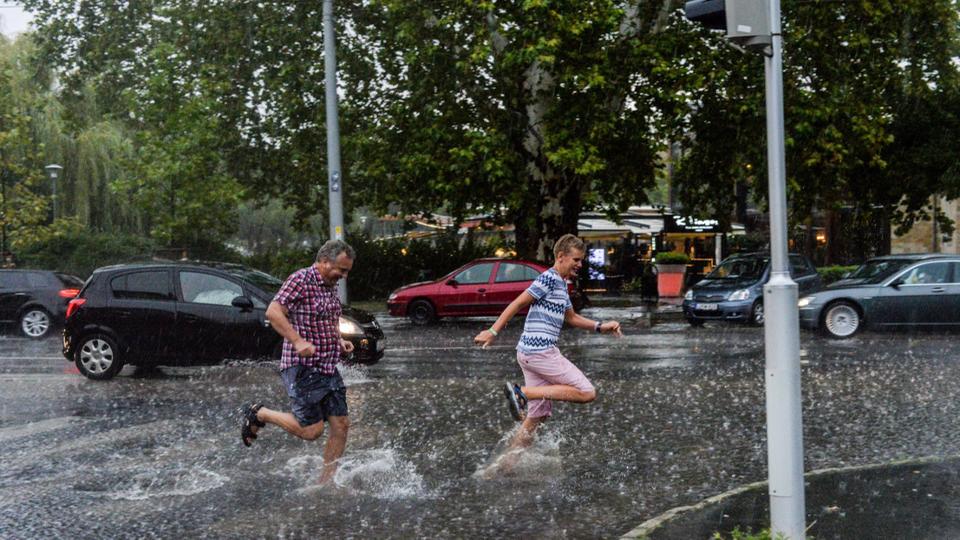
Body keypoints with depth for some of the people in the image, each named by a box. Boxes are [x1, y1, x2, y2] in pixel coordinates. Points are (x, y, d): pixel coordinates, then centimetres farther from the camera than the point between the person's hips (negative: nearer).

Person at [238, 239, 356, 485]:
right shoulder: (301, 280, -13)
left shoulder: (331, 286, 15)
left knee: (341, 425, 3)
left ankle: (326, 483, 14)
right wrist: (298, 342, -29)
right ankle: (258, 413, 12)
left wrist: (339, 340, 12)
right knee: (311, 430, -8)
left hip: (328, 369, 9)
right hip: (302, 369, -9)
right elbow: (273, 312, -22)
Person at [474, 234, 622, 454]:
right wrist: (493, 331, -12)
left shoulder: (561, 285, 21)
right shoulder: (549, 278, -9)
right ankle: (522, 392, -14)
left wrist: (600, 326, 19)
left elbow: (572, 318, 31)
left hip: (530, 353, 10)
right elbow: (518, 304, -11)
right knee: (587, 393, -9)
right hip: (540, 351, -10)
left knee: (538, 415, 11)